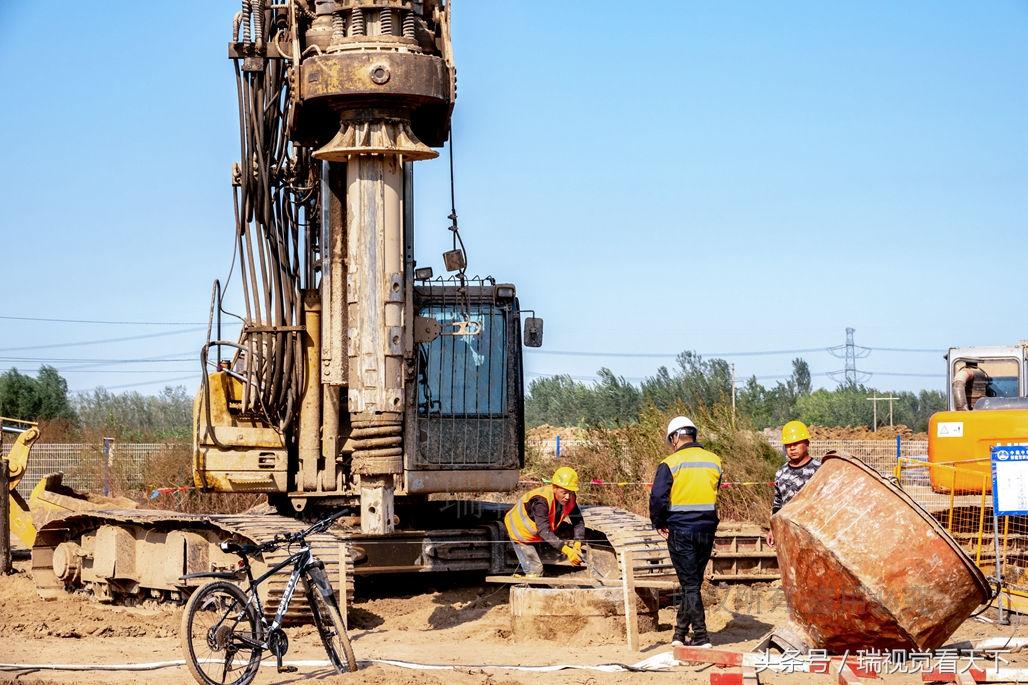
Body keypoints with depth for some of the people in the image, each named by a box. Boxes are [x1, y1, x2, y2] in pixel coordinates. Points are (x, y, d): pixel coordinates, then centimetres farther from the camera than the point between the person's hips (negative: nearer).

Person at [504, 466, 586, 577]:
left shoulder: (569, 498, -20)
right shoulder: (541, 500, -41)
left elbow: (578, 522, -15)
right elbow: (544, 531, -47)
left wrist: (577, 545, -33)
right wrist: (566, 550, -55)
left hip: (534, 535, 8)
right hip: (520, 532, -8)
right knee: (535, 570, -17)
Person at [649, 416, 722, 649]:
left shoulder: (670, 464, -11)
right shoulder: (714, 461, 4)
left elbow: (658, 497, -14)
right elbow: (715, 492, 12)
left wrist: (659, 523, 1)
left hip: (681, 531, -4)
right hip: (707, 529, 4)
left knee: (689, 584, 1)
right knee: (694, 583, 15)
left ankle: (701, 637, -2)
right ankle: (680, 634, 21)